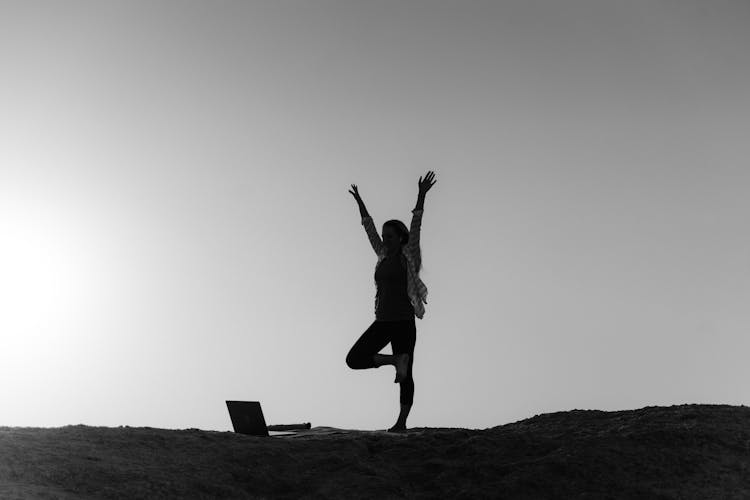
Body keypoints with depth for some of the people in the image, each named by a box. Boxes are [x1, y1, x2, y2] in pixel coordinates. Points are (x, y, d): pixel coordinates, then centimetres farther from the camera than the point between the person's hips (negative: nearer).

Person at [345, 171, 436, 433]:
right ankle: (396, 360, 1)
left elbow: (416, 226, -10)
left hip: (403, 322, -6)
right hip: (382, 322, 6)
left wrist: (421, 195, -18)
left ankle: (401, 422, 9)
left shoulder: (409, 255, 0)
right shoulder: (384, 255, 13)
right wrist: (359, 201, 25)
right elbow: (369, 228, 20)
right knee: (354, 359, -5)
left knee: (406, 375, 0)